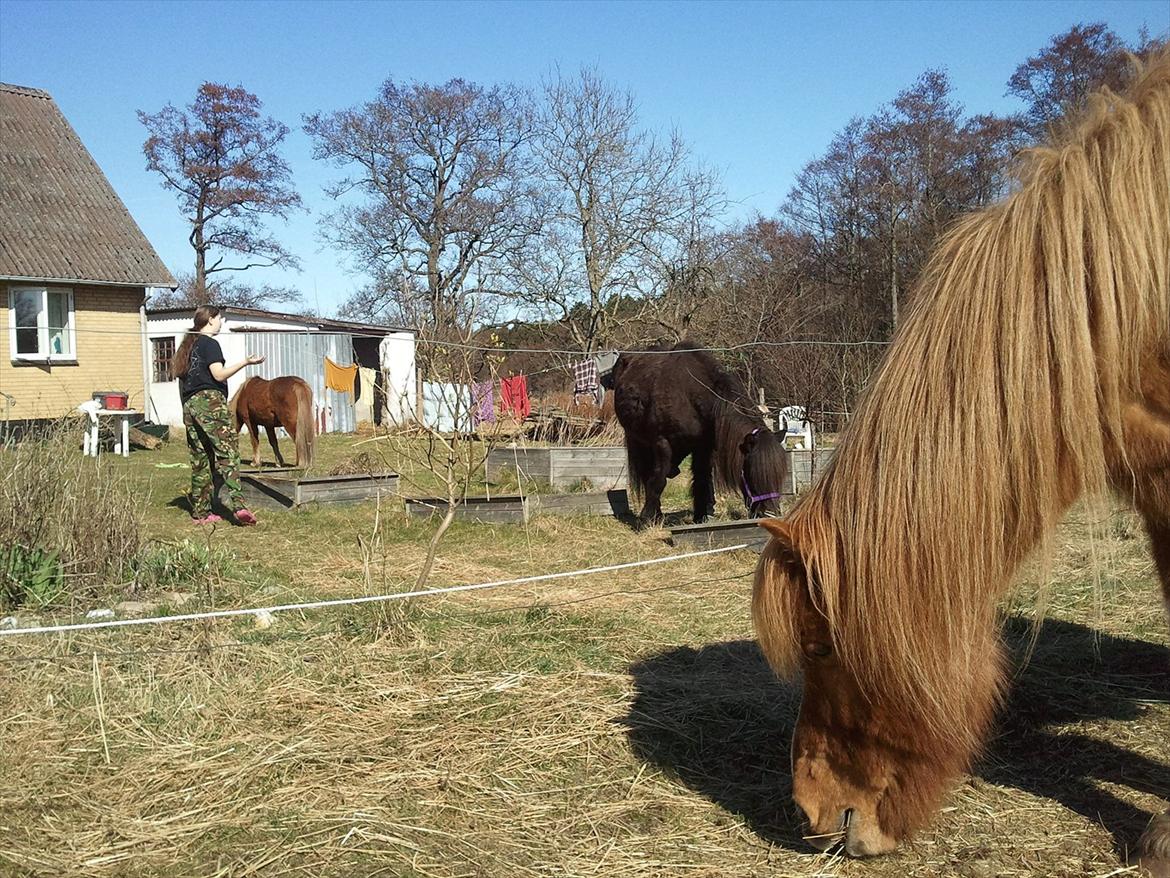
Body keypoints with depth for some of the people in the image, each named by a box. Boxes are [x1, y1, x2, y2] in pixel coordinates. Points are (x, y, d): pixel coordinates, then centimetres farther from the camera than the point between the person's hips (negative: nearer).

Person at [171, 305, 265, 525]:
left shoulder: (187, 345, 21)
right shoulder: (210, 344, -3)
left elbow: (181, 375, 21)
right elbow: (219, 374, -13)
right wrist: (245, 362, -17)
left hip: (189, 405, 8)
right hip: (210, 400, -8)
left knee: (200, 460, 8)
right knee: (228, 452, -13)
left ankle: (201, 512, 7)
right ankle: (238, 505, -26)